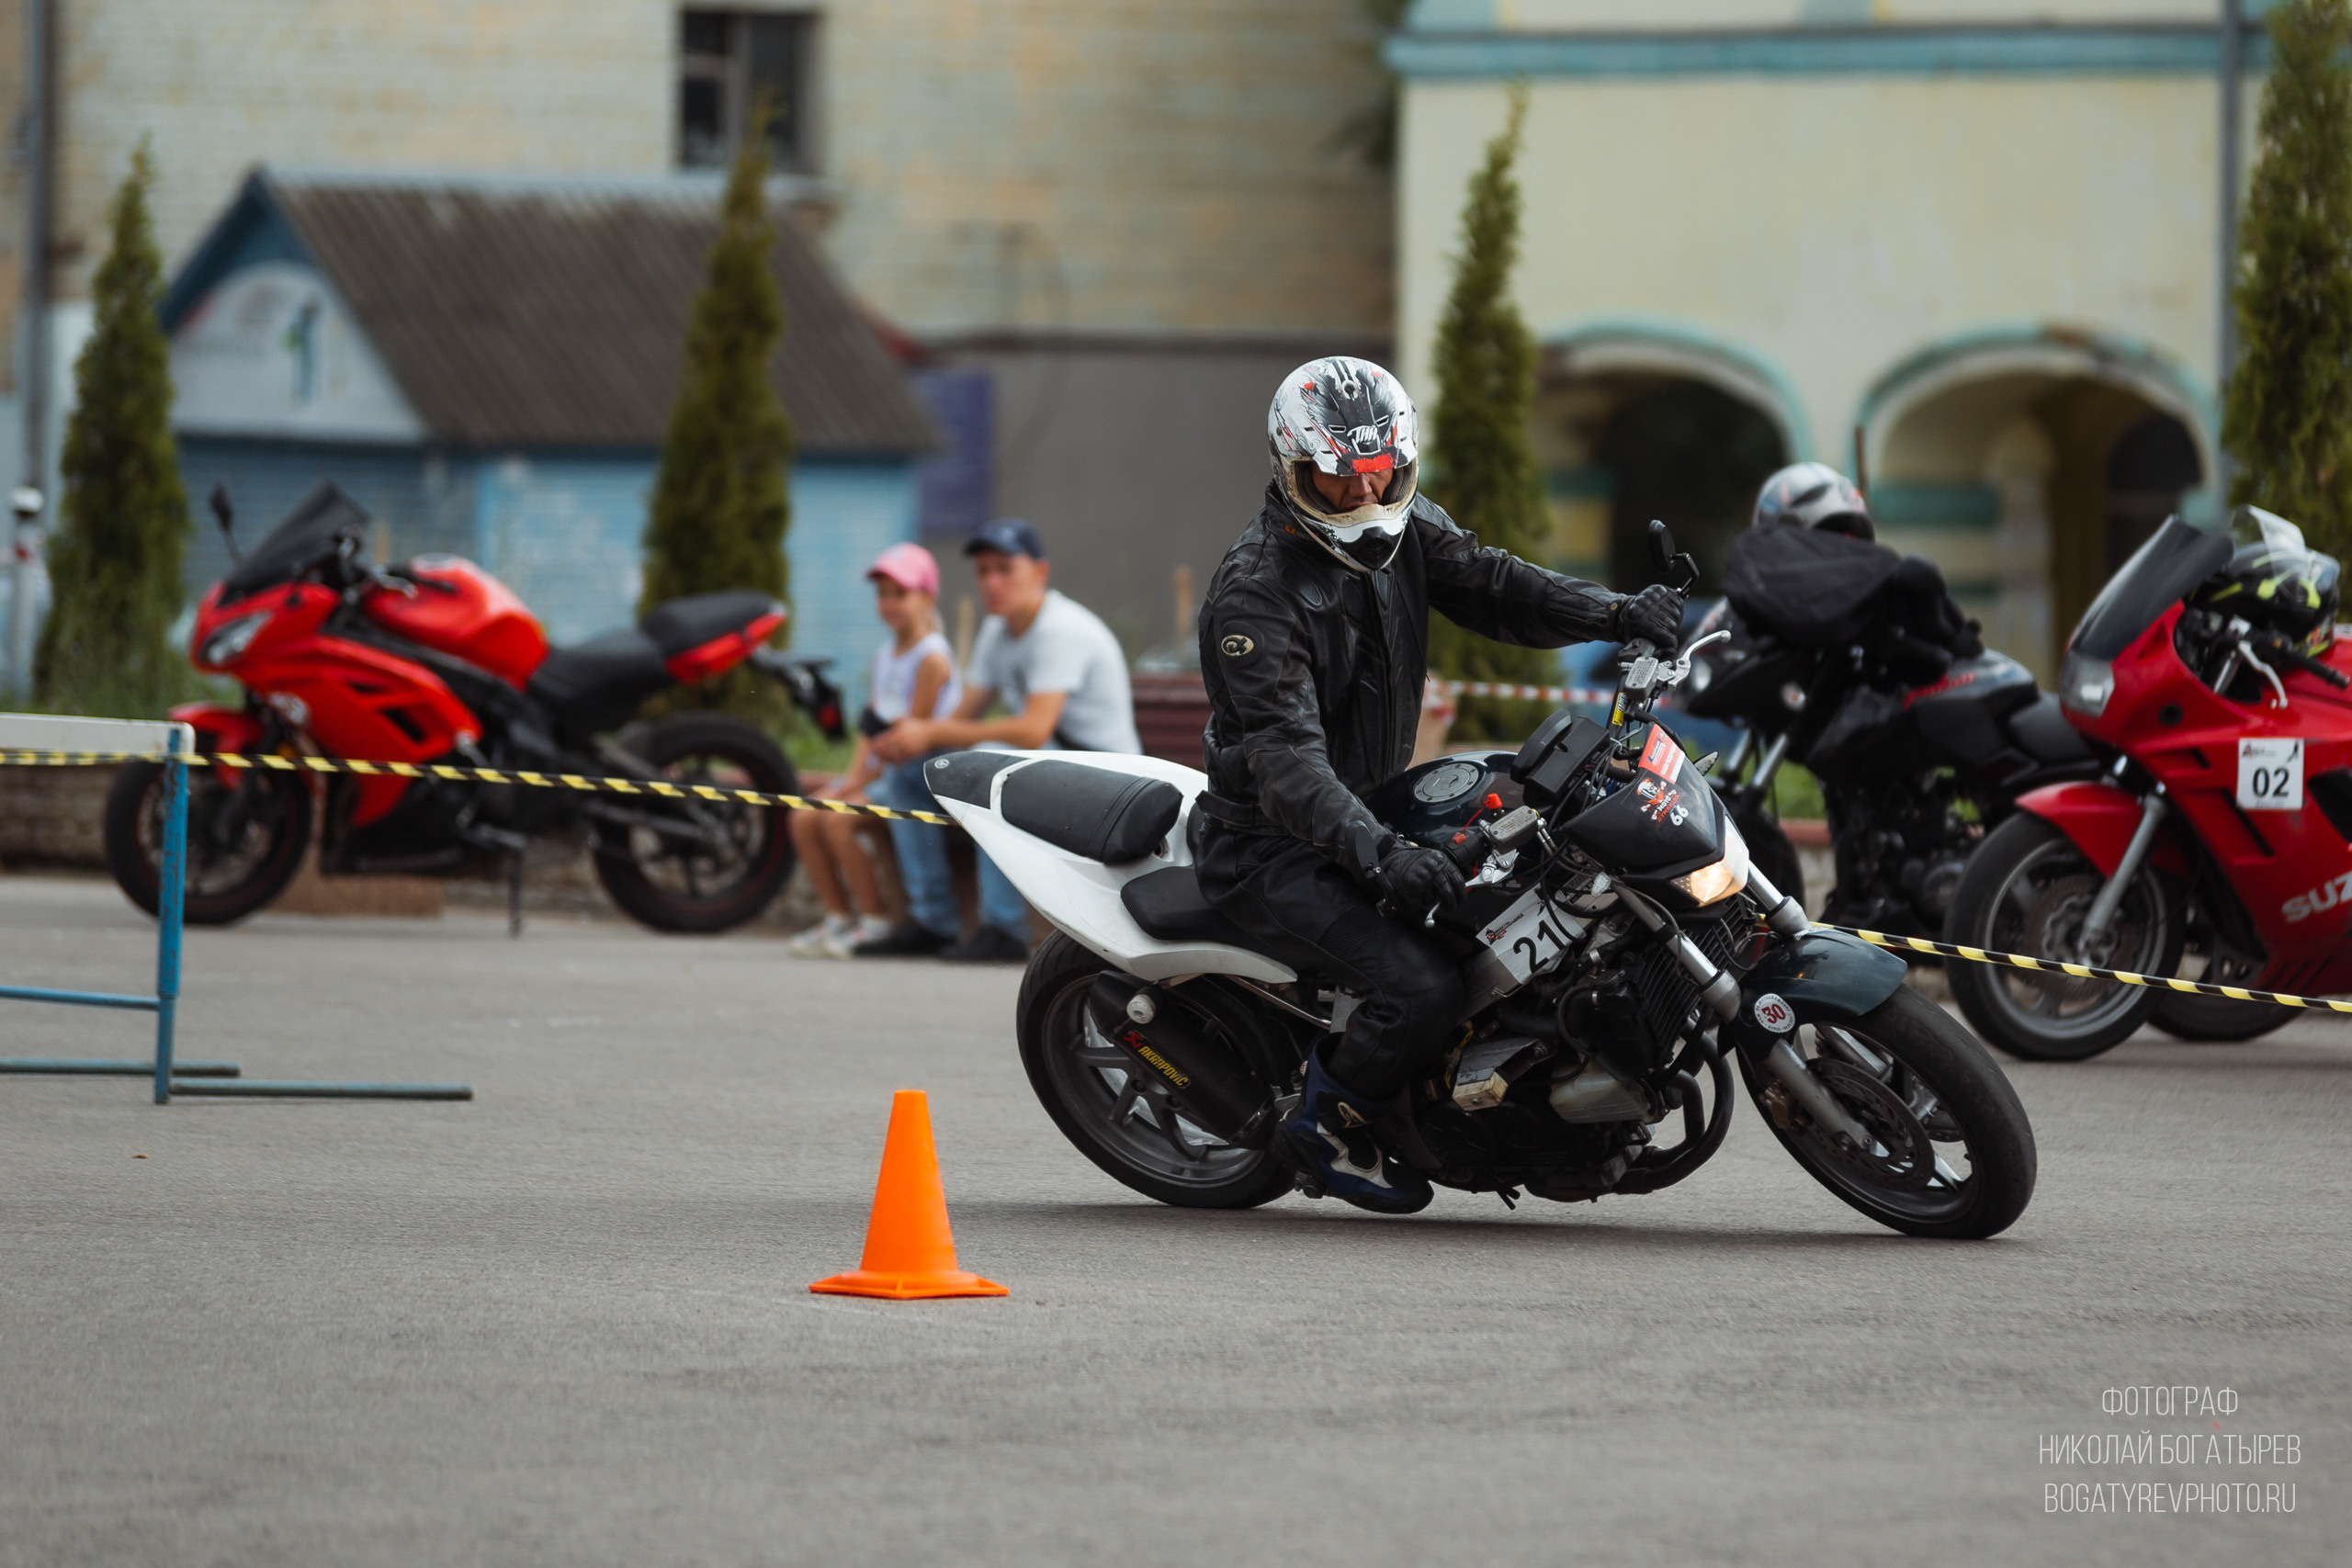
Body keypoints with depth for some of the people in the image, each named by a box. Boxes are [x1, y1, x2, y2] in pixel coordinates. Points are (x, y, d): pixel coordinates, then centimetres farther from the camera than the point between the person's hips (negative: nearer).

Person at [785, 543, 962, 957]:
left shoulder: (932, 658, -12)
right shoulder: (885, 655, 15)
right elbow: (871, 730, 14)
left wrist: (864, 779, -16)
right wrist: (854, 775, -3)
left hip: (920, 777, -9)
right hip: (883, 773, 9)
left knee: (837, 820, -25)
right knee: (803, 819, -6)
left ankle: (876, 923, -14)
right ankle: (838, 917, 2)